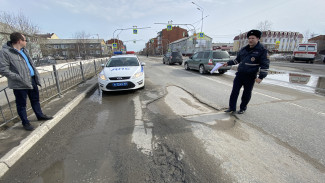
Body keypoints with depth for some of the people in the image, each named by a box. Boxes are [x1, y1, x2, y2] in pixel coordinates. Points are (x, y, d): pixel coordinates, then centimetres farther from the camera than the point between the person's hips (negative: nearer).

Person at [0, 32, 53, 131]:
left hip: (32, 80, 8)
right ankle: (25, 122, 20)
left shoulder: (23, 50, 12)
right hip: (20, 84, -8)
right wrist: (19, 78, -21)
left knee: (35, 99, 20)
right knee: (21, 104, 6)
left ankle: (40, 115, 37)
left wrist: (36, 75, 13)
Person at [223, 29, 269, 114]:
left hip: (250, 77, -4)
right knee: (234, 91, 1)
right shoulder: (244, 49, 11)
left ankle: (243, 108, 26)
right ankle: (232, 107, 11)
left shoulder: (262, 51, -6)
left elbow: (265, 65, -8)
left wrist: (261, 77, -16)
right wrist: (228, 63, 19)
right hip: (239, 74, 5)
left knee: (247, 93, 8)